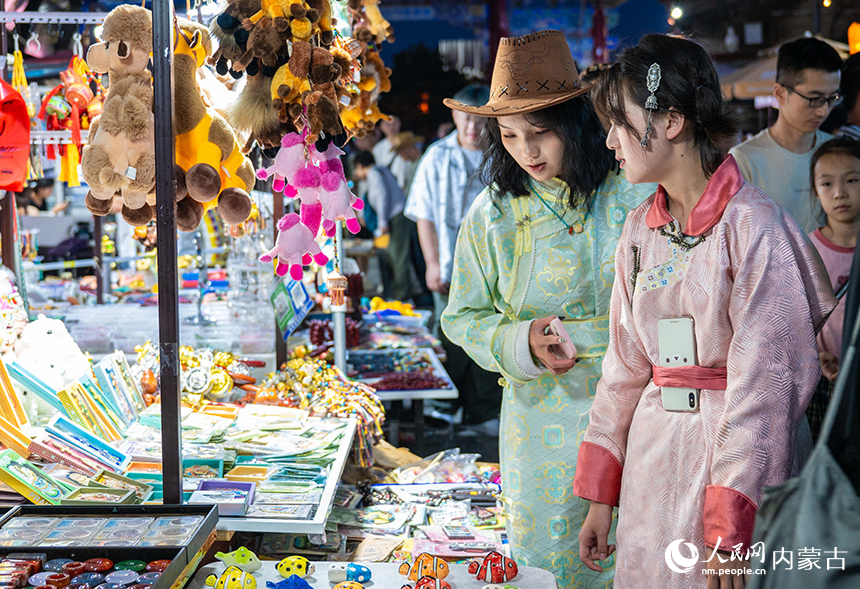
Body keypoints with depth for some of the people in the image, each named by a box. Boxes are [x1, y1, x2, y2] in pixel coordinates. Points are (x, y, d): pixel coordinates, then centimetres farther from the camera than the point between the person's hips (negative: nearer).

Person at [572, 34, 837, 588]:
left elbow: (764, 382, -15)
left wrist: (731, 528, -18)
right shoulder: (640, 227, 8)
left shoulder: (752, 222, -13)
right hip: (652, 454, 6)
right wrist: (600, 496, 9)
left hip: (740, 453, -6)